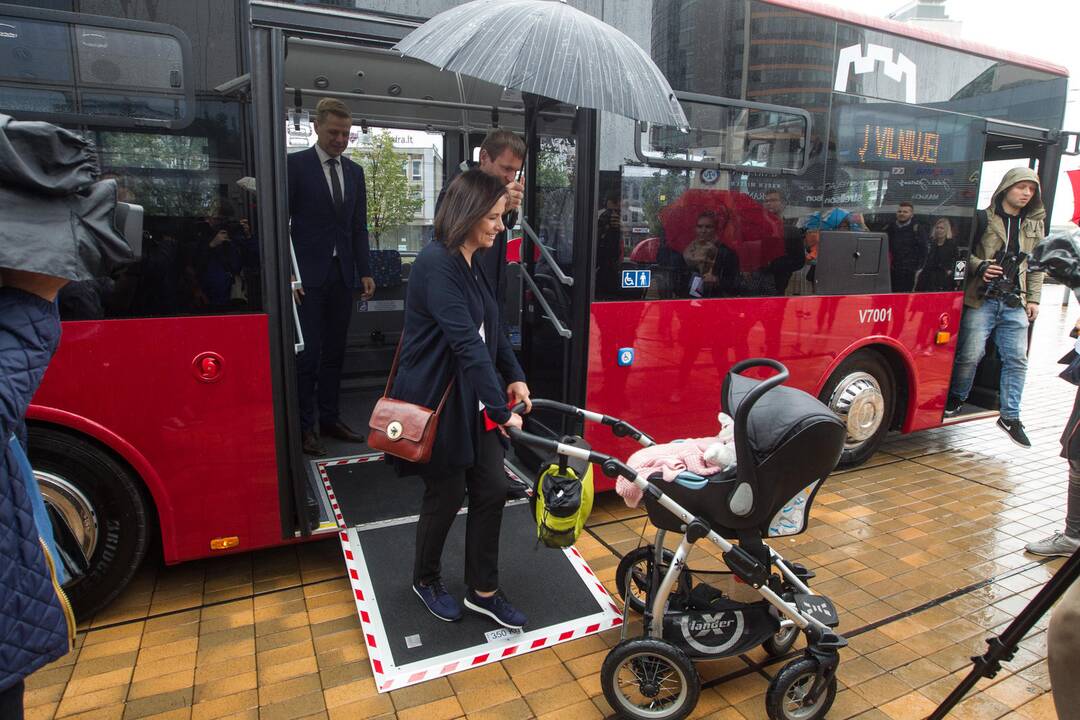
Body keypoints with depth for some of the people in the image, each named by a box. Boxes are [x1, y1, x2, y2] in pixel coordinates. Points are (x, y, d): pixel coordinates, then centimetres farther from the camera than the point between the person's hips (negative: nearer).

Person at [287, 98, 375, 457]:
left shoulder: (355, 171, 13)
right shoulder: (296, 164, -2)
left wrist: (364, 272, 7)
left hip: (342, 275, 5)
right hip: (308, 275, -5)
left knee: (334, 352, 10)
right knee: (307, 354, -2)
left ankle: (329, 418, 21)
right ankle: (304, 426, 8)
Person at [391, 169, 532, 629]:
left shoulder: (471, 265, 9)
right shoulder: (436, 264, -20)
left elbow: (493, 329, 14)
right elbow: (467, 342, -27)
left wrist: (514, 377, 0)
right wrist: (501, 409, -28)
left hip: (473, 401, 8)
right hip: (436, 402, -8)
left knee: (492, 489, 8)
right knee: (447, 495, 8)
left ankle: (482, 590, 26)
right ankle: (425, 579, 36)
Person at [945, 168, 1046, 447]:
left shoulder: (1034, 225, 16)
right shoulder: (983, 219, 1)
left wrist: (1033, 299, 12)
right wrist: (979, 267, -18)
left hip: (1015, 303, 5)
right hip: (982, 299, -4)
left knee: (1017, 359, 2)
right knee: (970, 354, -5)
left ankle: (1010, 417, 11)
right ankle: (956, 399, 18)